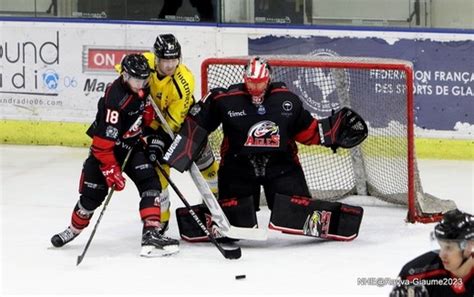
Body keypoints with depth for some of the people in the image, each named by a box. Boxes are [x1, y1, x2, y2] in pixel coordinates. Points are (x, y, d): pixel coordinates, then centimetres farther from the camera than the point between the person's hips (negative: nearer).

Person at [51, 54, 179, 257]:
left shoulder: (143, 85, -11)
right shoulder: (115, 100, -33)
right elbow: (103, 141, -31)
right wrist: (111, 170, -29)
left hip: (133, 145, 6)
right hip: (106, 147, -6)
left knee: (150, 183, -13)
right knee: (93, 193, -1)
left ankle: (152, 233, -19)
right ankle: (74, 230, 26)